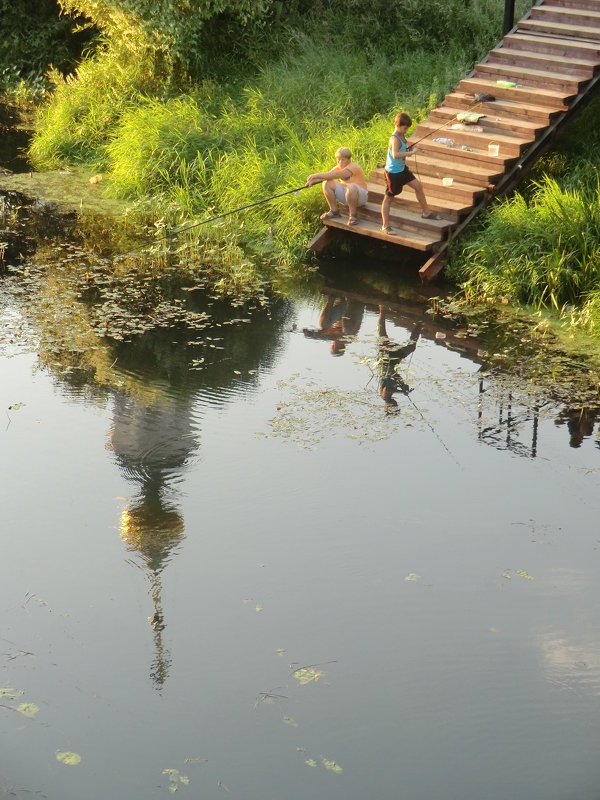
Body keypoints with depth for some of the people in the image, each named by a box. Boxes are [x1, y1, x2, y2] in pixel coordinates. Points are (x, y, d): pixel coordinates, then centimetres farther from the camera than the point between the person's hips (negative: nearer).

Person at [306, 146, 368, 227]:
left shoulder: (354, 167, -22)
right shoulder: (338, 167, 4)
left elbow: (335, 175, -34)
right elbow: (327, 175, -8)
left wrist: (317, 175, -38)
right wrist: (313, 180, -28)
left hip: (360, 196, -7)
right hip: (345, 195, 7)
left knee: (351, 187, -41)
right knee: (327, 183, -10)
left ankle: (352, 215, -22)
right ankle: (334, 211, 1)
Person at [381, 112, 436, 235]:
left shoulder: (402, 136, 3)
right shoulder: (395, 139, -26)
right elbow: (395, 154, -43)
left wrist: (411, 148, 0)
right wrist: (411, 152, -41)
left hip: (402, 169, 9)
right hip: (393, 173, -9)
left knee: (418, 186, 12)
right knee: (388, 198, 1)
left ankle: (426, 212, 27)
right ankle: (385, 225, 7)